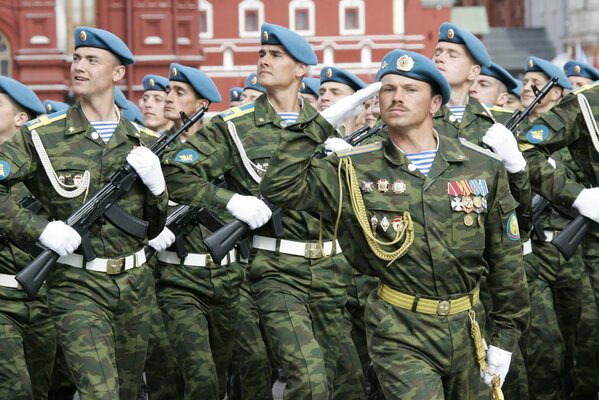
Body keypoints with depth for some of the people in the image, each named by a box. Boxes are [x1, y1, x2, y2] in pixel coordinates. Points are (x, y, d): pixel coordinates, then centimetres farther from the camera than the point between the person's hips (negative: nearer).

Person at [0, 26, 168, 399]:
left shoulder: (143, 142, 7)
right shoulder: (41, 136, -4)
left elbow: (154, 226, 12)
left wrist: (156, 182, -8)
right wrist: (39, 228, -18)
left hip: (135, 283, 4)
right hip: (77, 287, -4)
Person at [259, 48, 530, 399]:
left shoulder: (484, 167, 1)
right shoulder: (356, 169, -1)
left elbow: (505, 257, 5)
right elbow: (281, 186, -9)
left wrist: (506, 336, 5)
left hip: (465, 330, 3)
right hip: (400, 335, -3)